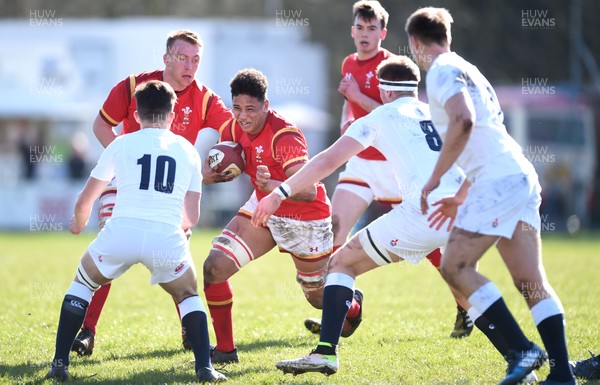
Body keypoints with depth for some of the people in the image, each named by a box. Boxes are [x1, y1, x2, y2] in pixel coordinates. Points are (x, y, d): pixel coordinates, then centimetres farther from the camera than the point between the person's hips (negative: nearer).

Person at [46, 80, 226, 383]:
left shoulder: (121, 145, 16)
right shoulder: (188, 151, 20)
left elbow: (83, 202, 23)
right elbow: (192, 217, 24)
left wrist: (78, 222, 46)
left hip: (121, 232, 0)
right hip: (167, 238, 1)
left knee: (82, 284, 25)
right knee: (189, 296, 25)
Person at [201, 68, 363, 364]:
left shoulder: (285, 135, -31)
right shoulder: (235, 129, -9)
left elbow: (308, 190, -38)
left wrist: (272, 186, -57)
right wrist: (212, 172, -17)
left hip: (305, 218, -6)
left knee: (320, 298, 12)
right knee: (214, 267, -15)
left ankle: (353, 306, 51)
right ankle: (225, 349, -3)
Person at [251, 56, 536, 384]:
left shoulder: (380, 117, 14)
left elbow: (328, 161, 9)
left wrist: (280, 193, 14)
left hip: (421, 213, -4)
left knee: (343, 263, 13)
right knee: (467, 294, 29)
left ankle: (325, 353, -1)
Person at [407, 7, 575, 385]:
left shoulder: (443, 71, -3)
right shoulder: (465, 69, 26)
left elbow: (463, 120, -22)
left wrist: (435, 179, -15)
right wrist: (461, 198, 33)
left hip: (497, 180, -9)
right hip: (520, 176, 9)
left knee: (455, 267, -6)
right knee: (531, 280, 4)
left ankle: (523, 348, -12)